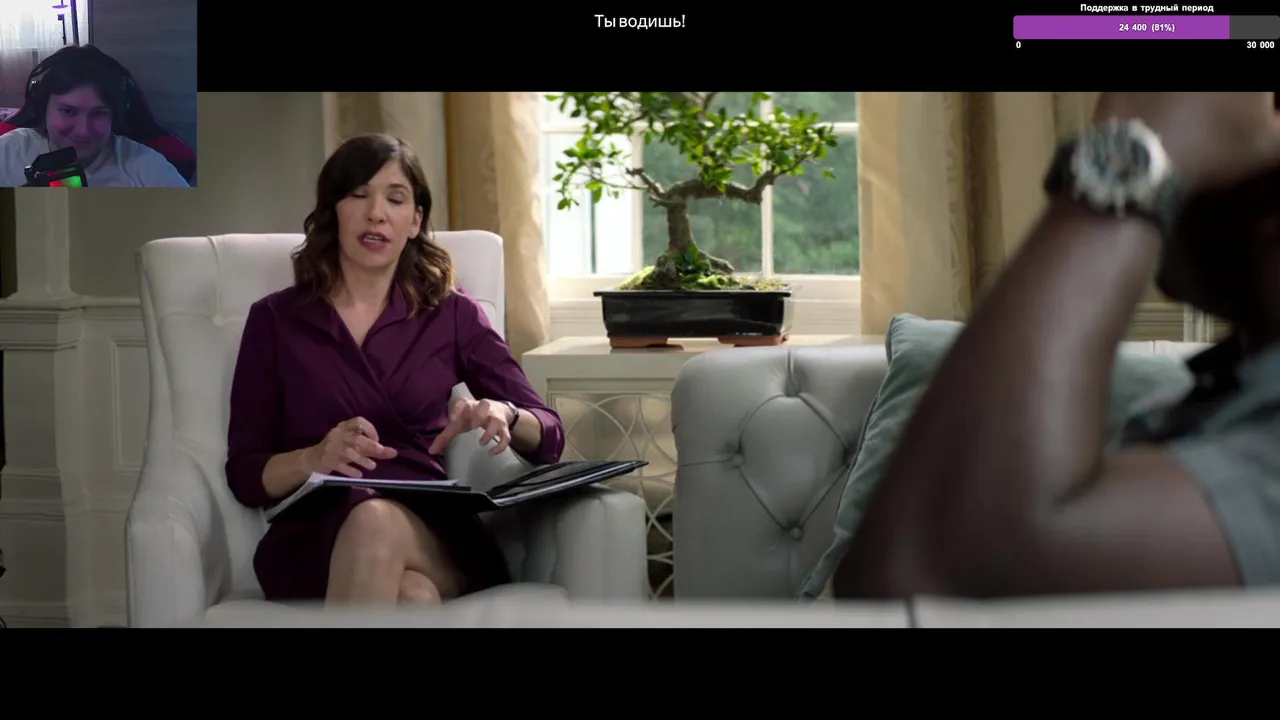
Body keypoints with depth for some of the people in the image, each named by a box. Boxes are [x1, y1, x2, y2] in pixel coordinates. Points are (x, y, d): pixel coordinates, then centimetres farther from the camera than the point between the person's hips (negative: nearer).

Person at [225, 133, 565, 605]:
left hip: (430, 536, 2)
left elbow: (549, 439, 10)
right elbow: (245, 475, 8)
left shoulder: (453, 315, 14)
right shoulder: (275, 319, 11)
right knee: (411, 598, -38)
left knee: (377, 522, -37)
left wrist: (505, 415, -14)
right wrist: (313, 458, -14)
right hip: (314, 541, -2)